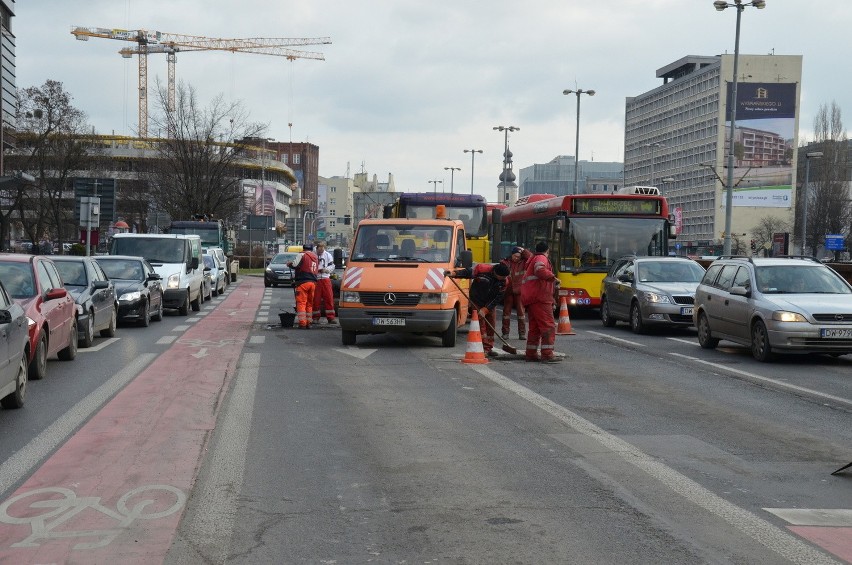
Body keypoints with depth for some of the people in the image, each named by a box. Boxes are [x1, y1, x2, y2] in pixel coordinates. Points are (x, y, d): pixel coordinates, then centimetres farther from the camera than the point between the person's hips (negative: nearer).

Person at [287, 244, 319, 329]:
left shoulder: (302, 255, -2)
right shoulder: (315, 257, 20)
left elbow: (295, 264, -13)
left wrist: (289, 264, 9)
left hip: (303, 282, -6)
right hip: (313, 282, 6)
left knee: (301, 303, -5)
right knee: (310, 303, 14)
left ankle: (302, 323, -12)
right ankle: (308, 323, 13)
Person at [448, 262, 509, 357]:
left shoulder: (504, 281, -17)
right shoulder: (482, 269, -28)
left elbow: (498, 297, -15)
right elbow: (467, 273, -13)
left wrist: (485, 309, -20)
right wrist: (454, 274, -25)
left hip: (491, 304, 4)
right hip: (477, 302, -4)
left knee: (491, 325, 7)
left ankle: (489, 349, 19)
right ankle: (484, 348, -8)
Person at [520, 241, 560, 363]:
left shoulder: (533, 259, 27)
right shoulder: (542, 258, -3)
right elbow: (540, 270, -25)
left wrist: (552, 285, 35)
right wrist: (553, 278, -16)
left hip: (530, 298, 10)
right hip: (539, 298, -10)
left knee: (535, 327, 14)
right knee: (548, 326, -11)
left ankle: (531, 354, 15)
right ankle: (547, 354, -16)